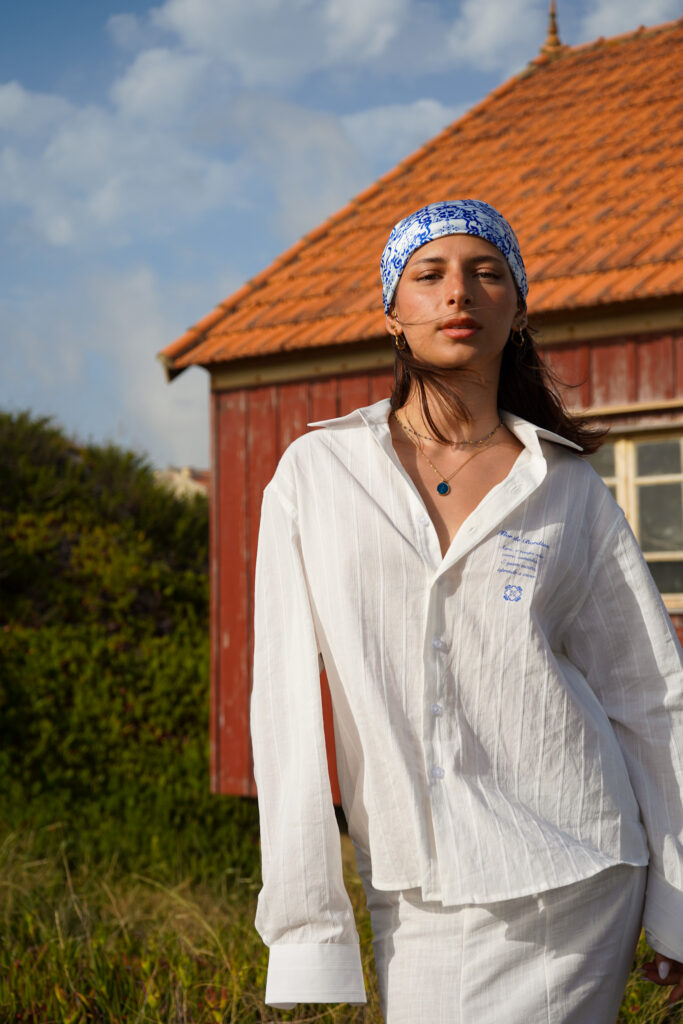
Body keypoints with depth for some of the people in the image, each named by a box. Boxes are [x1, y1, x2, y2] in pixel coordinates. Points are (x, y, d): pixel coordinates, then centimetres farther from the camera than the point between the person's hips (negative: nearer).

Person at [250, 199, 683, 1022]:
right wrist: (304, 925, -5)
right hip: (415, 893, 1)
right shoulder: (316, 473, 0)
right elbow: (286, 700, -2)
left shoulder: (569, 489, 3)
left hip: (569, 880, 0)